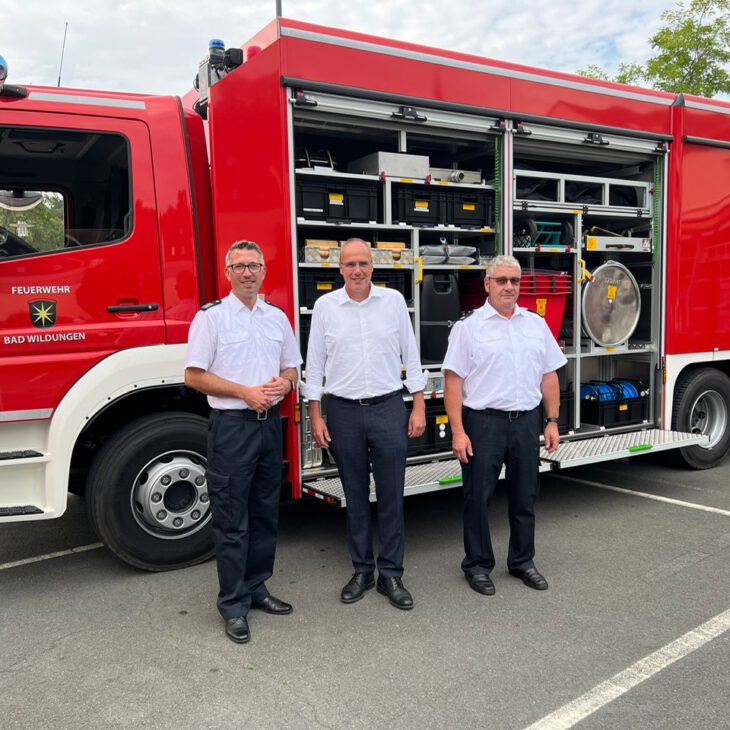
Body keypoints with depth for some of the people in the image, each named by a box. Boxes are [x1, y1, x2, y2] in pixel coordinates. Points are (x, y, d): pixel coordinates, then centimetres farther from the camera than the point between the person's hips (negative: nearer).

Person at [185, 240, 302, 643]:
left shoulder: (277, 317, 11)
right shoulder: (211, 316, -5)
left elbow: (291, 368, 17)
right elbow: (194, 376, -9)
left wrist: (283, 383, -7)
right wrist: (245, 392, -16)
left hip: (270, 424, 6)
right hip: (231, 427, -5)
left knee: (265, 514, 14)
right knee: (231, 520, 1)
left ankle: (256, 588, 28)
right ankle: (233, 605, 12)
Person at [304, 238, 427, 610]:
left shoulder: (393, 300, 2)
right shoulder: (325, 306, 1)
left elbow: (410, 355, 4)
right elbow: (315, 363, 4)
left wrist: (419, 407, 1)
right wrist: (315, 416, 1)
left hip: (388, 409, 0)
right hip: (344, 412, 1)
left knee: (391, 496, 4)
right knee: (355, 496, 10)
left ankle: (391, 574, 17)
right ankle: (362, 570, 24)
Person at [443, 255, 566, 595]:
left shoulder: (536, 324, 10)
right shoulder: (468, 327, -4)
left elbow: (549, 377, 12)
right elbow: (454, 381, -8)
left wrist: (552, 421, 6)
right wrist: (458, 432, -14)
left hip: (526, 422, 4)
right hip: (483, 423, -4)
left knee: (525, 496, 13)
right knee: (477, 497, 4)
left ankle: (522, 561, 30)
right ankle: (477, 565, 20)